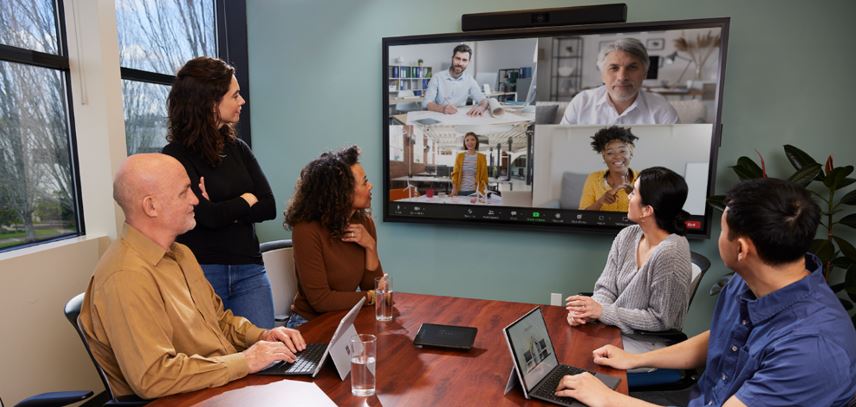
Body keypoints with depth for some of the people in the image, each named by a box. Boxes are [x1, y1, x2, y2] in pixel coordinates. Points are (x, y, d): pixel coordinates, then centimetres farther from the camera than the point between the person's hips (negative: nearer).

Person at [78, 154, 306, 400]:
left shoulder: (180, 253, 10)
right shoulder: (126, 278, -21)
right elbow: (152, 377, -26)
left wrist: (261, 336, 0)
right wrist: (245, 361, -20)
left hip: (230, 383, 8)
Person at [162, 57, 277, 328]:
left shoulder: (237, 148, 8)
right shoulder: (176, 156, -8)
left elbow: (269, 207, 2)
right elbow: (209, 216, -18)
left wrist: (224, 210, -11)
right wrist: (246, 200, -1)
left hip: (248, 268, 4)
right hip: (202, 272, -4)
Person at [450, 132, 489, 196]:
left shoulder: (481, 157, 2)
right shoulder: (459, 156, 6)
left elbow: (484, 176, 2)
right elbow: (455, 173, 7)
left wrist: (482, 191, -8)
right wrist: (454, 188, -5)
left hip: (475, 191, -1)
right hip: (461, 191, 1)